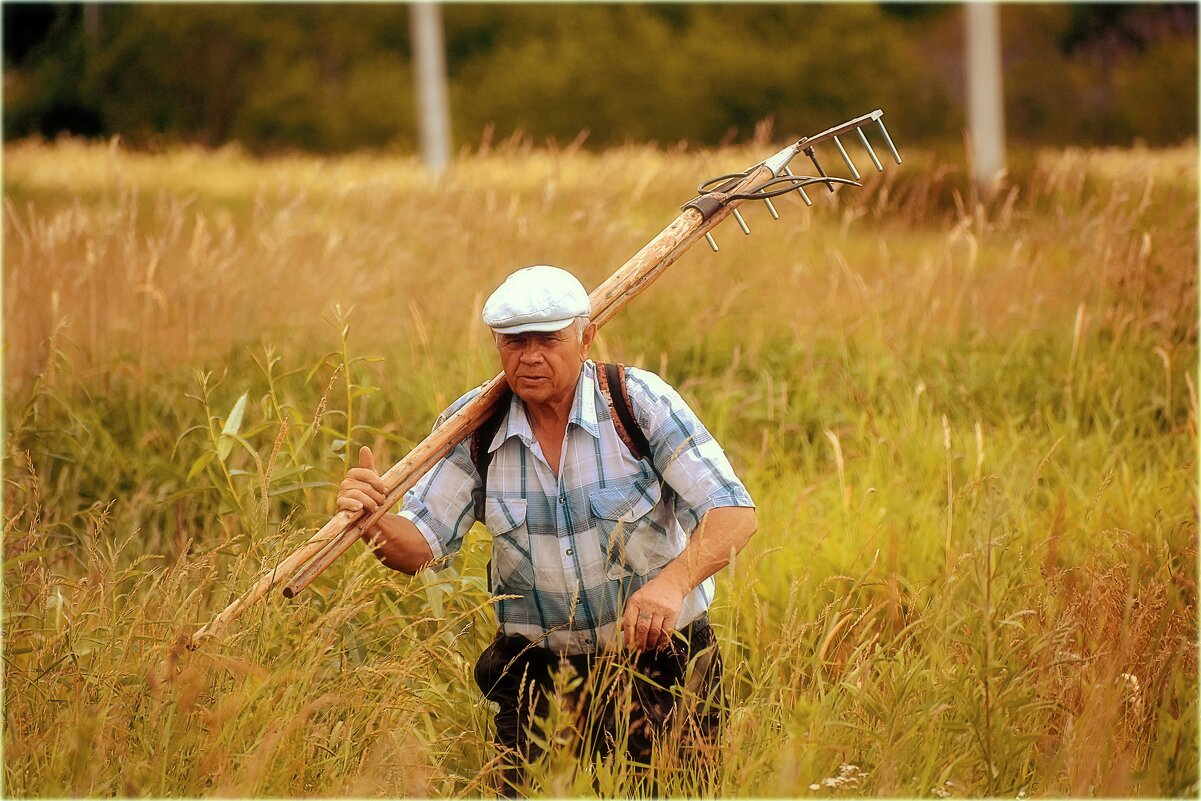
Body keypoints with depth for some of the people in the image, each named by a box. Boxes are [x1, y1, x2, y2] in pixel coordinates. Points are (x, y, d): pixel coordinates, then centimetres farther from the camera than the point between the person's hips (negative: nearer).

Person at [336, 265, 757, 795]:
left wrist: (672, 583, -37)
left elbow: (734, 514, -17)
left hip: (658, 657, -2)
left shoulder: (639, 401, -12)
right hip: (537, 668, 2)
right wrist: (372, 523, -29)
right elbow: (418, 547, -5)